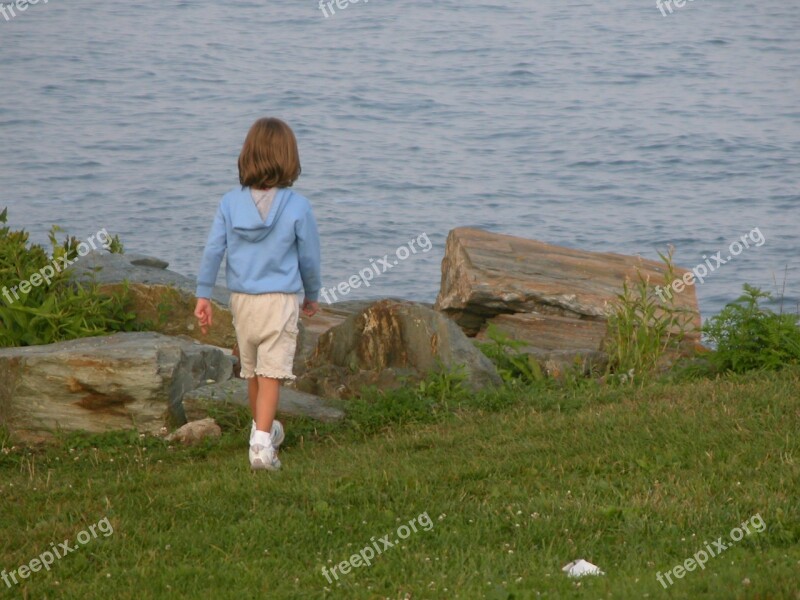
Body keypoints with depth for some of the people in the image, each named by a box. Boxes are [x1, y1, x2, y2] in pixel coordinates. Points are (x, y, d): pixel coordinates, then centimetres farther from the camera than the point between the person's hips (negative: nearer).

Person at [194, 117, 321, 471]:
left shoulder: (230, 203, -4)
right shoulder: (297, 208, -10)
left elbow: (213, 250, -3)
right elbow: (309, 258, -1)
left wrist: (203, 295, 4)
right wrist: (312, 296, 15)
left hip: (241, 299, 4)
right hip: (280, 299, -4)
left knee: (251, 369, 19)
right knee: (271, 372, -5)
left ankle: (263, 428, 39)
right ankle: (262, 442, -18)